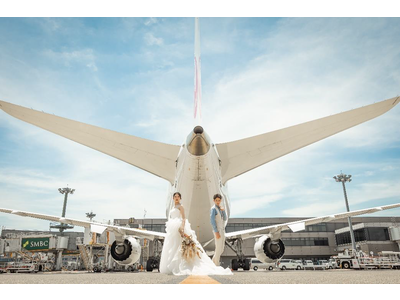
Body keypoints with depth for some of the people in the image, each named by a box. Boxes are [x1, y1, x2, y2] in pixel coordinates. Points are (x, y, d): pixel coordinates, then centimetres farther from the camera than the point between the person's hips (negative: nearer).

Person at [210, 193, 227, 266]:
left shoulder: (220, 209, 15)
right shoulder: (213, 209, -12)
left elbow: (225, 219, 7)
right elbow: (212, 221, -17)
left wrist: (223, 210, -9)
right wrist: (216, 232, -22)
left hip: (222, 230, 9)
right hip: (217, 231, -9)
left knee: (222, 248, 13)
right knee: (218, 248, -5)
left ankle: (214, 262, 23)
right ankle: (216, 264, 6)